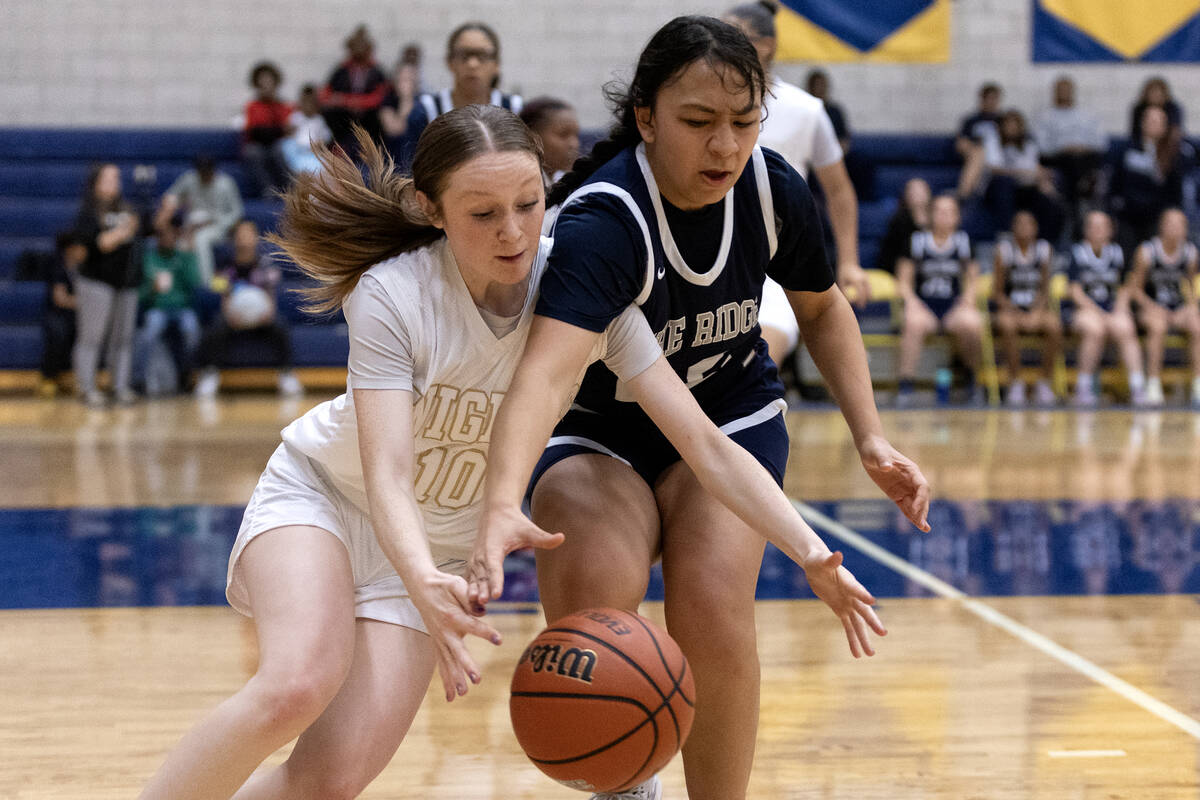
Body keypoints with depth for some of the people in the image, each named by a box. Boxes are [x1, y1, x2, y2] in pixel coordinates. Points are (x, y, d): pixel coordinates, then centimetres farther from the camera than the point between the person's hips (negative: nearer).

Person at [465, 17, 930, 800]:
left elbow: (823, 308, 7)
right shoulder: (604, 222, -32)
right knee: (593, 595, -30)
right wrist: (504, 506, -67)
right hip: (597, 428, -3)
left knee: (711, 613, -22)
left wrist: (871, 439, -1)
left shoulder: (774, 191, -14)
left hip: (730, 411, 3)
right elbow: (549, 368, -50)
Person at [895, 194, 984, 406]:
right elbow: (903, 281, 7)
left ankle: (972, 379, -8)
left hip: (954, 305, 1)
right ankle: (905, 386, -37)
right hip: (923, 305, -1)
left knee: (972, 324, -33)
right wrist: (911, 301, -11)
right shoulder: (917, 241, 6)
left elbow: (971, 281, 15)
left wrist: (967, 302, -4)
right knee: (914, 323, -37)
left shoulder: (963, 242, 12)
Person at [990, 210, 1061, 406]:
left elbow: (1045, 290, 6)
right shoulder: (1004, 249, -2)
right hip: (1009, 309, -2)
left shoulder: (1044, 249, 5)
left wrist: (1037, 312, -13)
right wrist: (1017, 314, -16)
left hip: (1037, 308, 2)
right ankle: (1015, 382, -26)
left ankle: (1045, 383, -19)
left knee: (1054, 324, -31)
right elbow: (997, 292, -2)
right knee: (1008, 324, -37)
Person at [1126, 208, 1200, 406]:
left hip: (1179, 308, 3)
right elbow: (1134, 289, -3)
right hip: (1150, 307, -3)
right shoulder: (1147, 252, -7)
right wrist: (1153, 307, -17)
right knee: (1158, 326, -37)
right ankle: (1153, 387, -34)